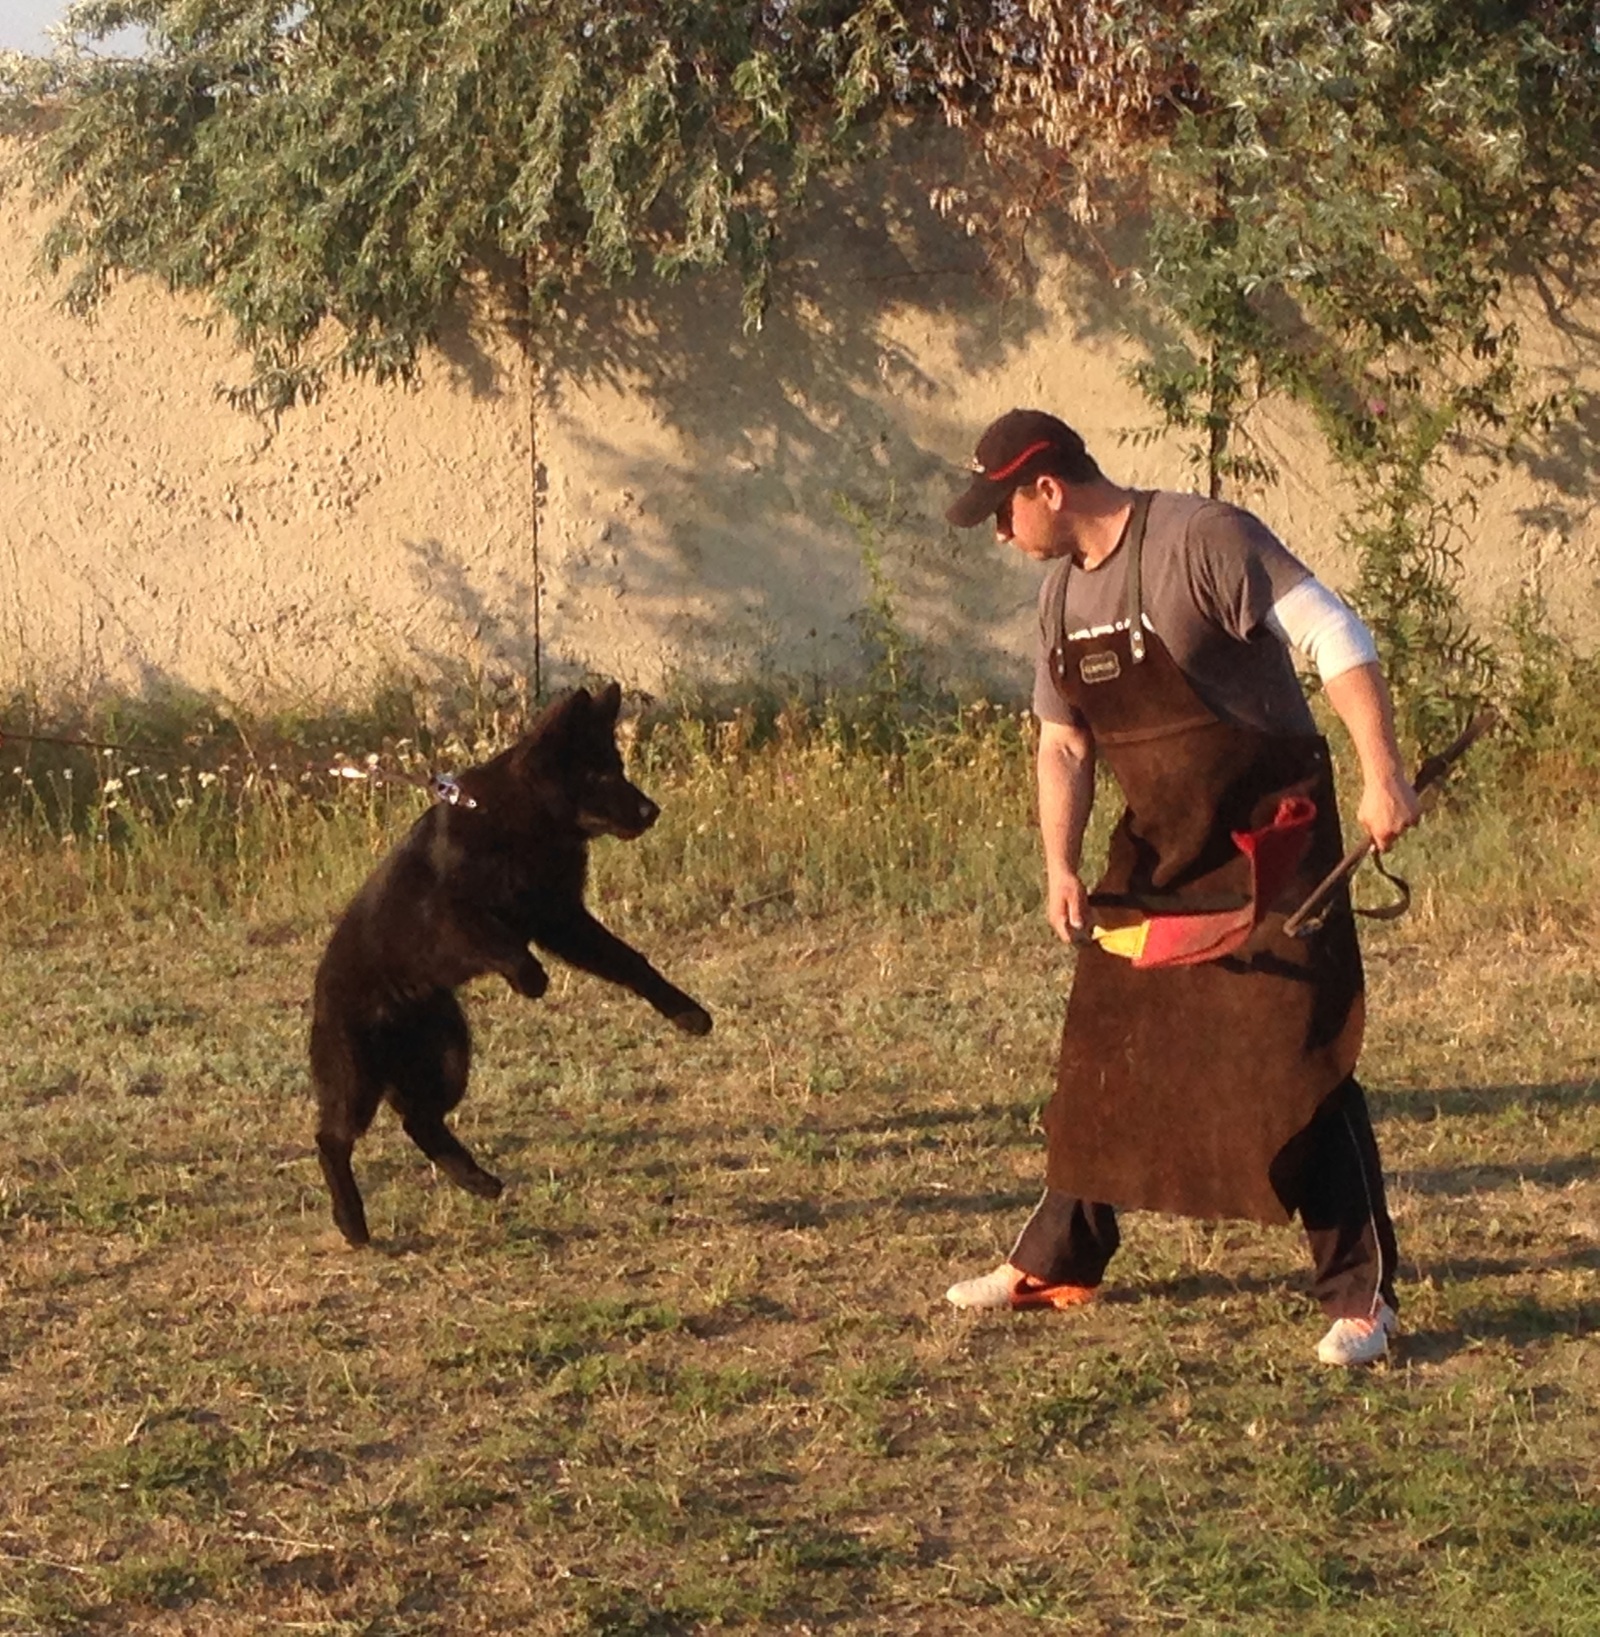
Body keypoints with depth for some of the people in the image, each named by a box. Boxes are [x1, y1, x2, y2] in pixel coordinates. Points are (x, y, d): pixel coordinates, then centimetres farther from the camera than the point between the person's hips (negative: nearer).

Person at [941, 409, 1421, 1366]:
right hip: (1158, 847, 8)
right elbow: (1063, 744, 10)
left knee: (1299, 1064, -10)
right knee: (1105, 1049, 14)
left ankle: (1362, 1295, -4)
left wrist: (1383, 776, -29)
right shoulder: (1064, 592, 7)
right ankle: (1059, 1263, 28)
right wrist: (1061, 866, -4)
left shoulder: (1202, 539, -18)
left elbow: (1333, 636, -22)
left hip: (1271, 838, -8)